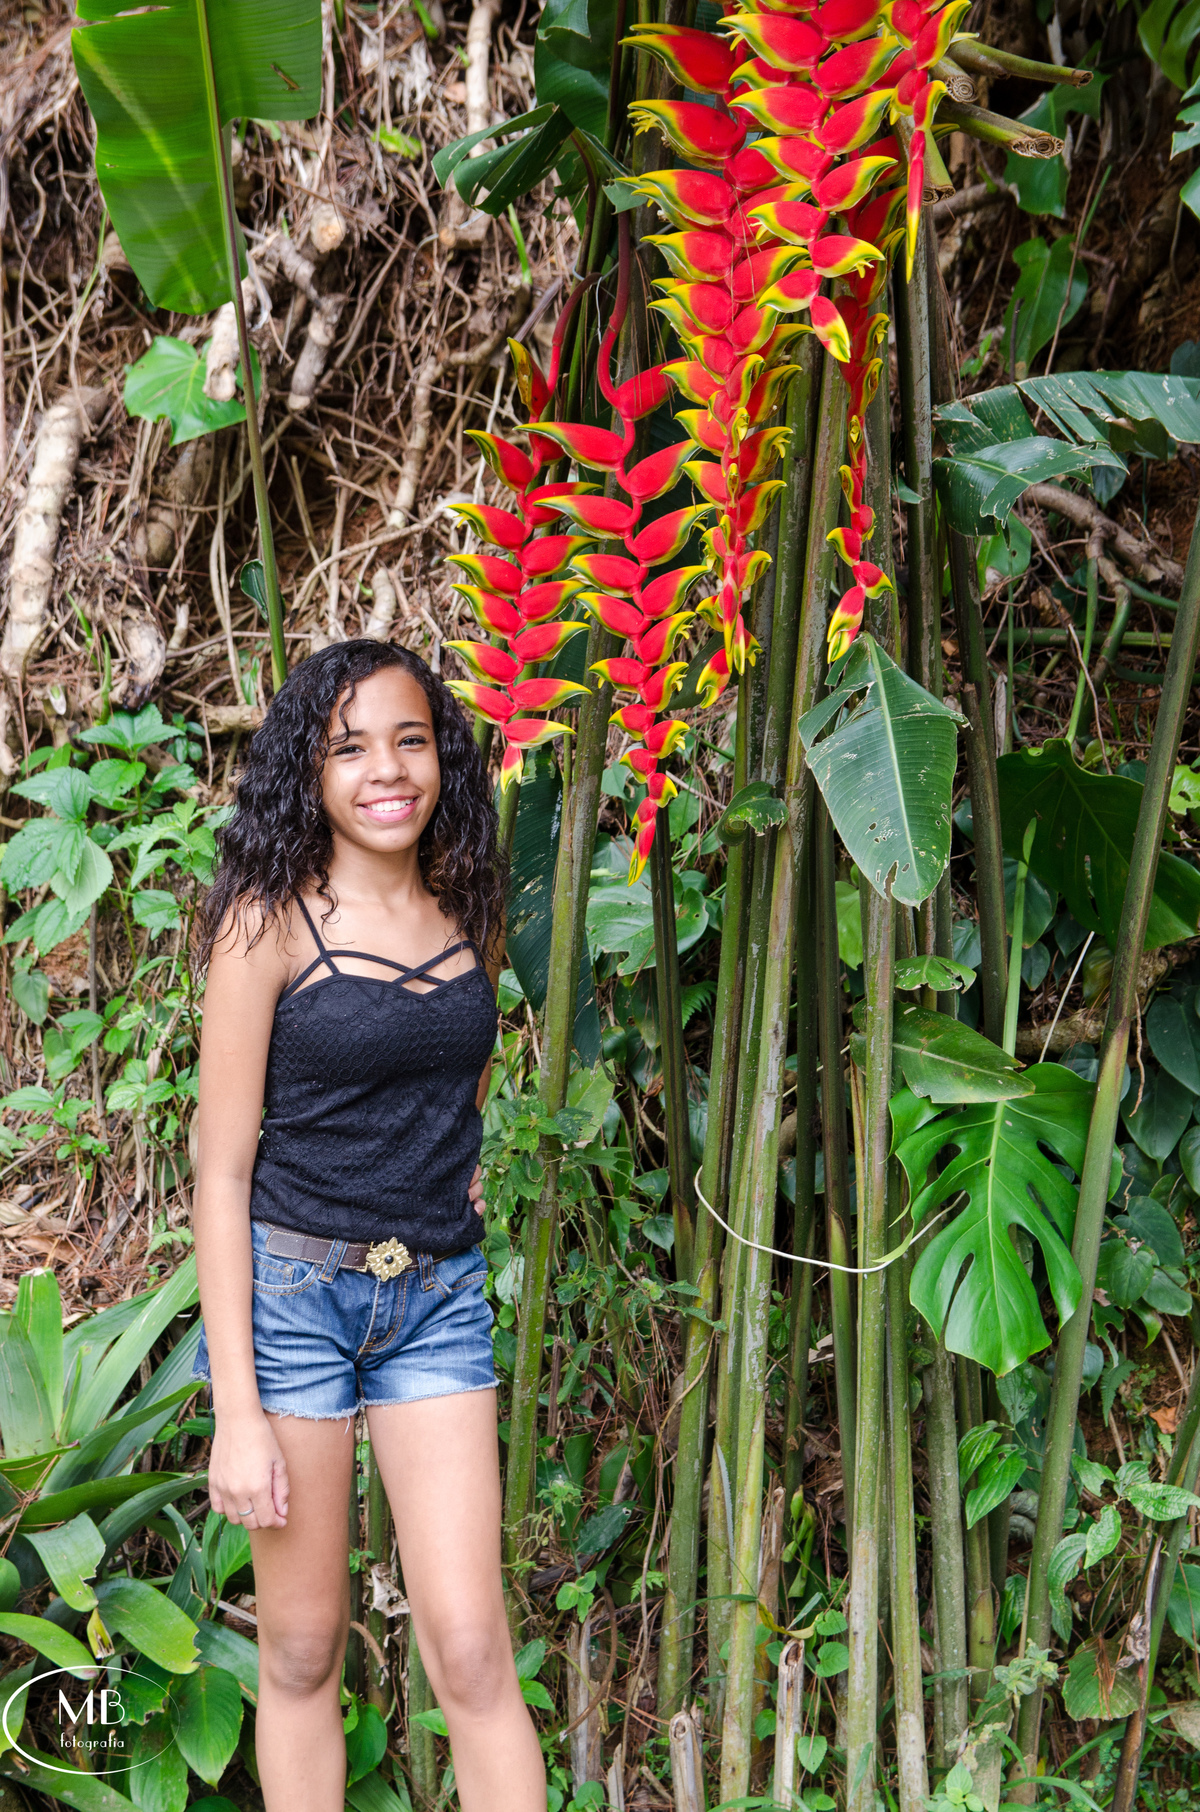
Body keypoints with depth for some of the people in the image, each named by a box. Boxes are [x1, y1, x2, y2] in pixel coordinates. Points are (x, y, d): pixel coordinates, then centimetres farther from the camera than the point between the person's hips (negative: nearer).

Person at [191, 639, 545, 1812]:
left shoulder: (468, 911, 5)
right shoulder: (270, 921, -9)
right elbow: (221, 1167, -11)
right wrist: (238, 1411, -14)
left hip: (438, 1301, 4)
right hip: (292, 1289, -3)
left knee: (471, 1650, -1)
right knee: (303, 1649, 6)